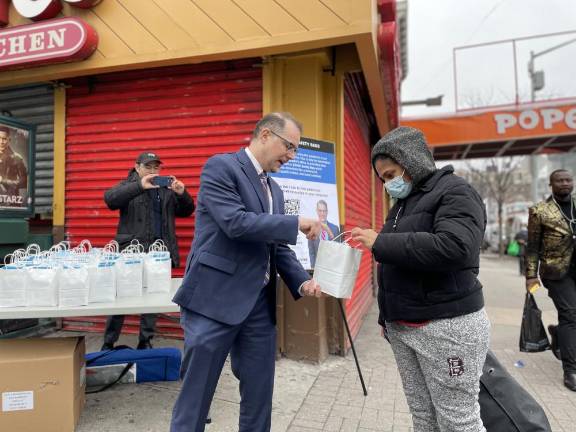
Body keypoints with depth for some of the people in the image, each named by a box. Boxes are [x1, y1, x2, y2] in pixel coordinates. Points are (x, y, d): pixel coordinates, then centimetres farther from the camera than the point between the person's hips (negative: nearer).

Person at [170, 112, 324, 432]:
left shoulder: (274, 189, 15)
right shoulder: (221, 166, -8)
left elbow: (278, 246, 14)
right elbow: (235, 223, -22)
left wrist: (302, 282, -2)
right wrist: (297, 223, -18)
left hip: (259, 304, 8)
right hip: (215, 299, -7)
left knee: (259, 395, 16)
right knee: (195, 395, 7)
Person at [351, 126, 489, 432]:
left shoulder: (455, 191, -8)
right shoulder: (403, 203, 16)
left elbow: (453, 248, -26)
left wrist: (380, 243, -22)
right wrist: (387, 316, 21)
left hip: (447, 326, -7)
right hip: (401, 327, 8)